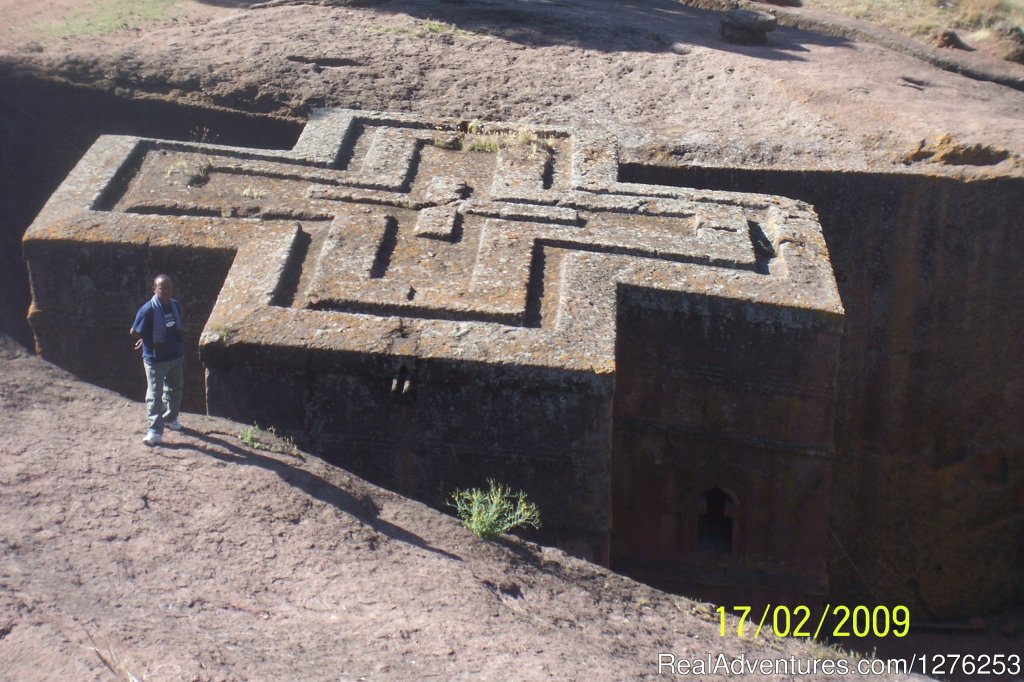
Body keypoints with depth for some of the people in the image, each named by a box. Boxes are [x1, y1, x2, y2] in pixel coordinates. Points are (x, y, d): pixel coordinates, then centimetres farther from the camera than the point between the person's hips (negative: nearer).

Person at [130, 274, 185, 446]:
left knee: (175, 390, 21)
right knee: (155, 395, -3)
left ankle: (170, 418, 42)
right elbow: (134, 332, -15)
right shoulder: (148, 310, -21)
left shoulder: (174, 305, 1)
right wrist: (149, 341, -3)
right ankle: (155, 431, 2)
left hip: (176, 356, 7)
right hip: (155, 359, -7)